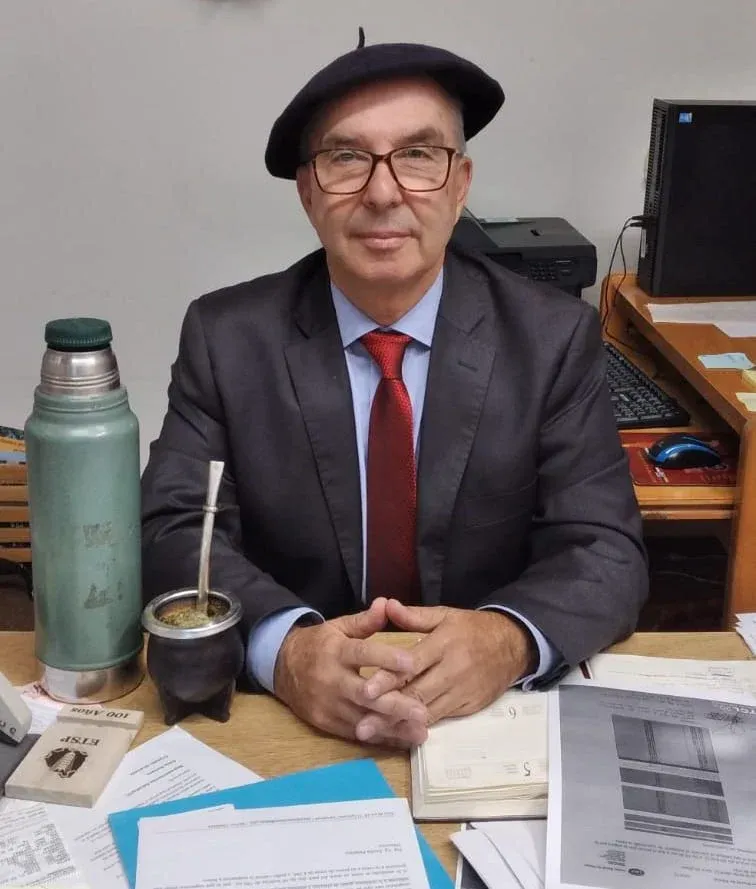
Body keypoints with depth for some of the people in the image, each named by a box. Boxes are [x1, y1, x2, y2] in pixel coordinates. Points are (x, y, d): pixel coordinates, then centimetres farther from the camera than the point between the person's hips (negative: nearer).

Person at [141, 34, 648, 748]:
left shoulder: (553, 338, -2)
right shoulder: (225, 337, -3)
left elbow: (605, 550, -6)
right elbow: (174, 533, -9)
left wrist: (508, 640, -27)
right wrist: (283, 647, -29)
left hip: (492, 710, 1)